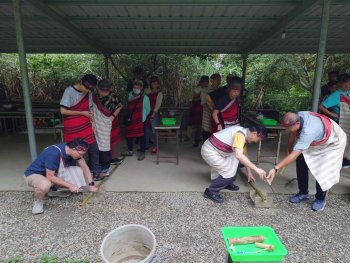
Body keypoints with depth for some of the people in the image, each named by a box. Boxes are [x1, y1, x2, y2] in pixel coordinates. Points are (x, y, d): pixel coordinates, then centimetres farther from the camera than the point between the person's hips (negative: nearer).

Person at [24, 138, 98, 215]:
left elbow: (85, 167, -4)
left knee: (78, 170, -11)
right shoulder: (54, 153, -36)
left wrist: (91, 184, -8)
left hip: (54, 173, 7)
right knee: (45, 185, -41)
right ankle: (38, 201, -7)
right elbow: (50, 177, -29)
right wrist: (69, 185, -25)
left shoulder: (72, 150, -14)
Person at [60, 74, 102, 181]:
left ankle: (95, 172, 17)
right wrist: (82, 113, -13)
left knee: (94, 149, 1)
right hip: (72, 129, -4)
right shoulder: (69, 91, -11)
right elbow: (63, 111, -14)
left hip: (86, 127, 5)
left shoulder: (88, 93, 5)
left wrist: (92, 122, 2)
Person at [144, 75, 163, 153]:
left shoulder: (159, 93, -3)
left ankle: (155, 146, 10)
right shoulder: (147, 91, 10)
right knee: (146, 129, 8)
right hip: (147, 113, 4)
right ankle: (146, 145, 22)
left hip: (154, 114, -4)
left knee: (154, 130, -4)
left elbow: (158, 105, -8)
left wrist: (153, 115, -13)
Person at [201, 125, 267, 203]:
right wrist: (256, 169, -31)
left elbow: (244, 155, 20)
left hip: (216, 150, 10)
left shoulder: (244, 134, 10)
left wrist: (249, 173, 22)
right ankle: (211, 191, 2)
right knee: (230, 172, -12)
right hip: (209, 151, -10)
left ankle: (227, 183, 27)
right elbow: (239, 155, -36)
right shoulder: (240, 134, -21)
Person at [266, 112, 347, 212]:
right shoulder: (298, 116, -24)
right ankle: (303, 193, 13)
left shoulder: (308, 131, -45)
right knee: (301, 161, -2)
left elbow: (294, 155, -46)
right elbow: (293, 134, -3)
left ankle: (320, 199, 12)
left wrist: (275, 169, -46)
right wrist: (288, 150, 4)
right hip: (315, 142, 7)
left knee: (322, 171, -13)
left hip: (333, 144, -7)